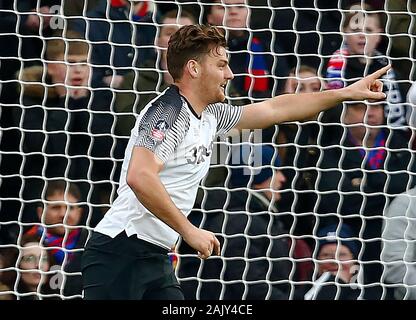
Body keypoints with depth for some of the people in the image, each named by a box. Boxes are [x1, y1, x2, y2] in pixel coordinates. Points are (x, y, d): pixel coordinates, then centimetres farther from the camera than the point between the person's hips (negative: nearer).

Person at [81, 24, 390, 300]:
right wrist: (190, 231, -23)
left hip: (156, 257, 9)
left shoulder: (211, 116, 14)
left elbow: (275, 108, 26)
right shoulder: (168, 111, -14)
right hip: (121, 253, -9)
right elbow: (139, 177, -27)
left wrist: (346, 93, 28)